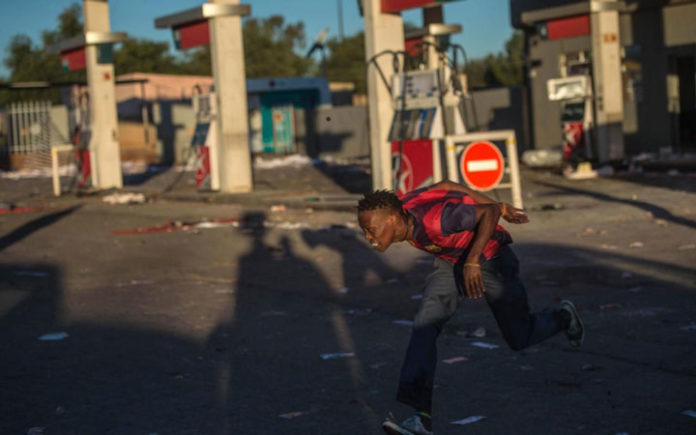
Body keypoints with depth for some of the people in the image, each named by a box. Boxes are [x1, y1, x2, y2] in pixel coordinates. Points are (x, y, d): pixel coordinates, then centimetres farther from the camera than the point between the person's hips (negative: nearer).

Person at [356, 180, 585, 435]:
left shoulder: (434, 220, -39)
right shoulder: (398, 209, -16)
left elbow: (489, 212, -30)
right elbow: (445, 186, -2)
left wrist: (472, 261, -35)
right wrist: (502, 207, 6)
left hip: (490, 258, -6)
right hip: (450, 262, 6)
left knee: (519, 339, 11)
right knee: (424, 325, -18)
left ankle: (563, 317, 43)